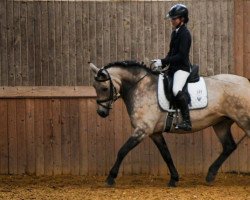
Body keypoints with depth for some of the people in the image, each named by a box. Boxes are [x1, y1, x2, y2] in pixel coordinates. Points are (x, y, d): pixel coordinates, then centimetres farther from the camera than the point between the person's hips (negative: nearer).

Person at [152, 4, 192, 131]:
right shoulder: (175, 32, 14)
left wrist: (163, 62, -21)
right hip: (173, 68, 10)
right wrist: (162, 63, 3)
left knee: (176, 89, -33)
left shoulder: (184, 33, -13)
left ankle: (186, 121, -36)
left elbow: (181, 55, -20)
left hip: (182, 68, -10)